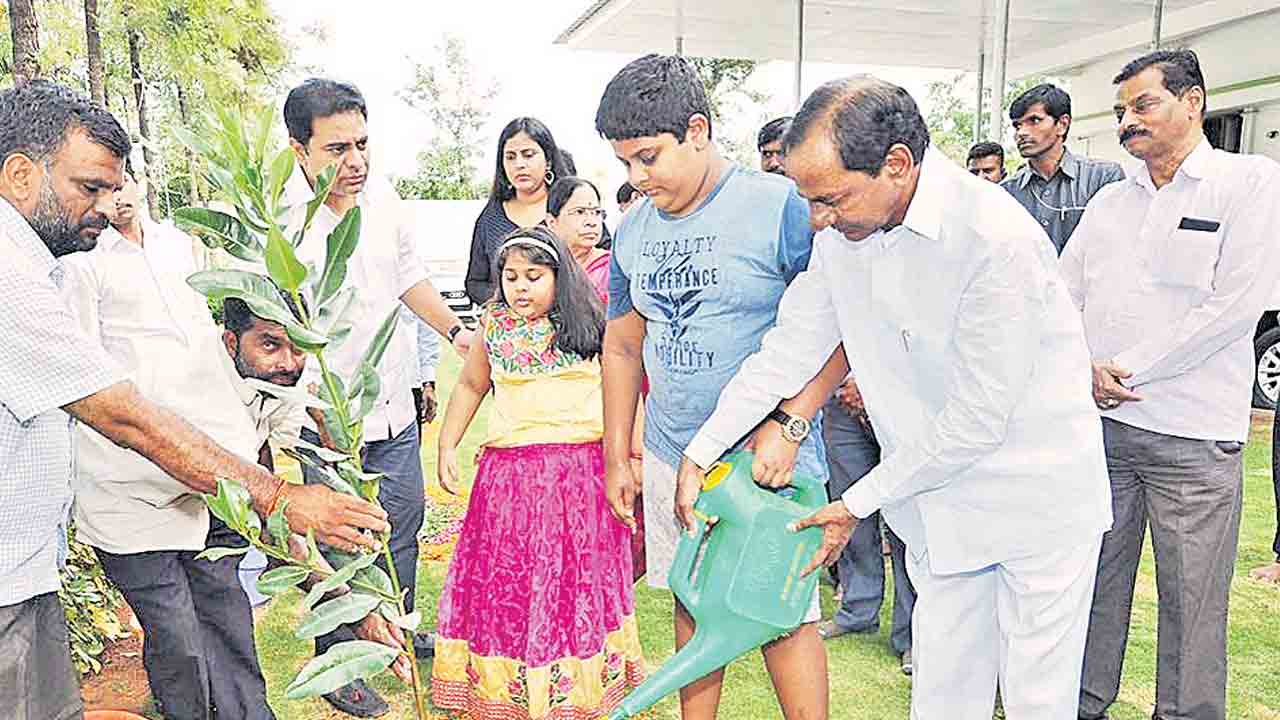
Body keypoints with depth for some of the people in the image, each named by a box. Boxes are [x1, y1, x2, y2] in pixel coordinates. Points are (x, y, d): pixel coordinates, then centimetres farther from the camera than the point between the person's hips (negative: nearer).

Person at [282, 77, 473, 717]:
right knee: (339, 538, 4)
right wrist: (325, 415, -23)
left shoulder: (381, 194, 0)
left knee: (405, 519, 18)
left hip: (395, 405, 6)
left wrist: (456, 332, 16)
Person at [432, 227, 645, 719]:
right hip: (509, 472, 2)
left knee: (577, 577, 7)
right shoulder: (495, 328, 7)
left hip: (582, 471, -1)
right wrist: (447, 447, 13)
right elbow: (469, 387, 20)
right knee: (507, 582, 4)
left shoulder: (591, 327, 2)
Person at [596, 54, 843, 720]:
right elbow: (622, 346, 15)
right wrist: (616, 457, 14)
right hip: (670, 458, 6)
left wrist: (789, 426, -19)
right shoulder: (633, 229, 7)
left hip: (765, 461, -5)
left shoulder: (779, 206, -11)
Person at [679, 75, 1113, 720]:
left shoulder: (998, 240, -28)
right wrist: (702, 451, 1)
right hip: (939, 498, 6)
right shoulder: (843, 231, -7)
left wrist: (859, 502, -13)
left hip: (1036, 497, -5)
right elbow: (790, 348, 2)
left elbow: (976, 420, -23)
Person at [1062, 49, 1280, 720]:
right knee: (1094, 579, 12)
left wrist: (1128, 370, -12)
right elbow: (1063, 297, 11)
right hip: (1098, 422, 5)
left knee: (1191, 599, 5)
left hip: (1192, 436, -4)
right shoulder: (1109, 200, 13)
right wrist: (1085, 370, -7)